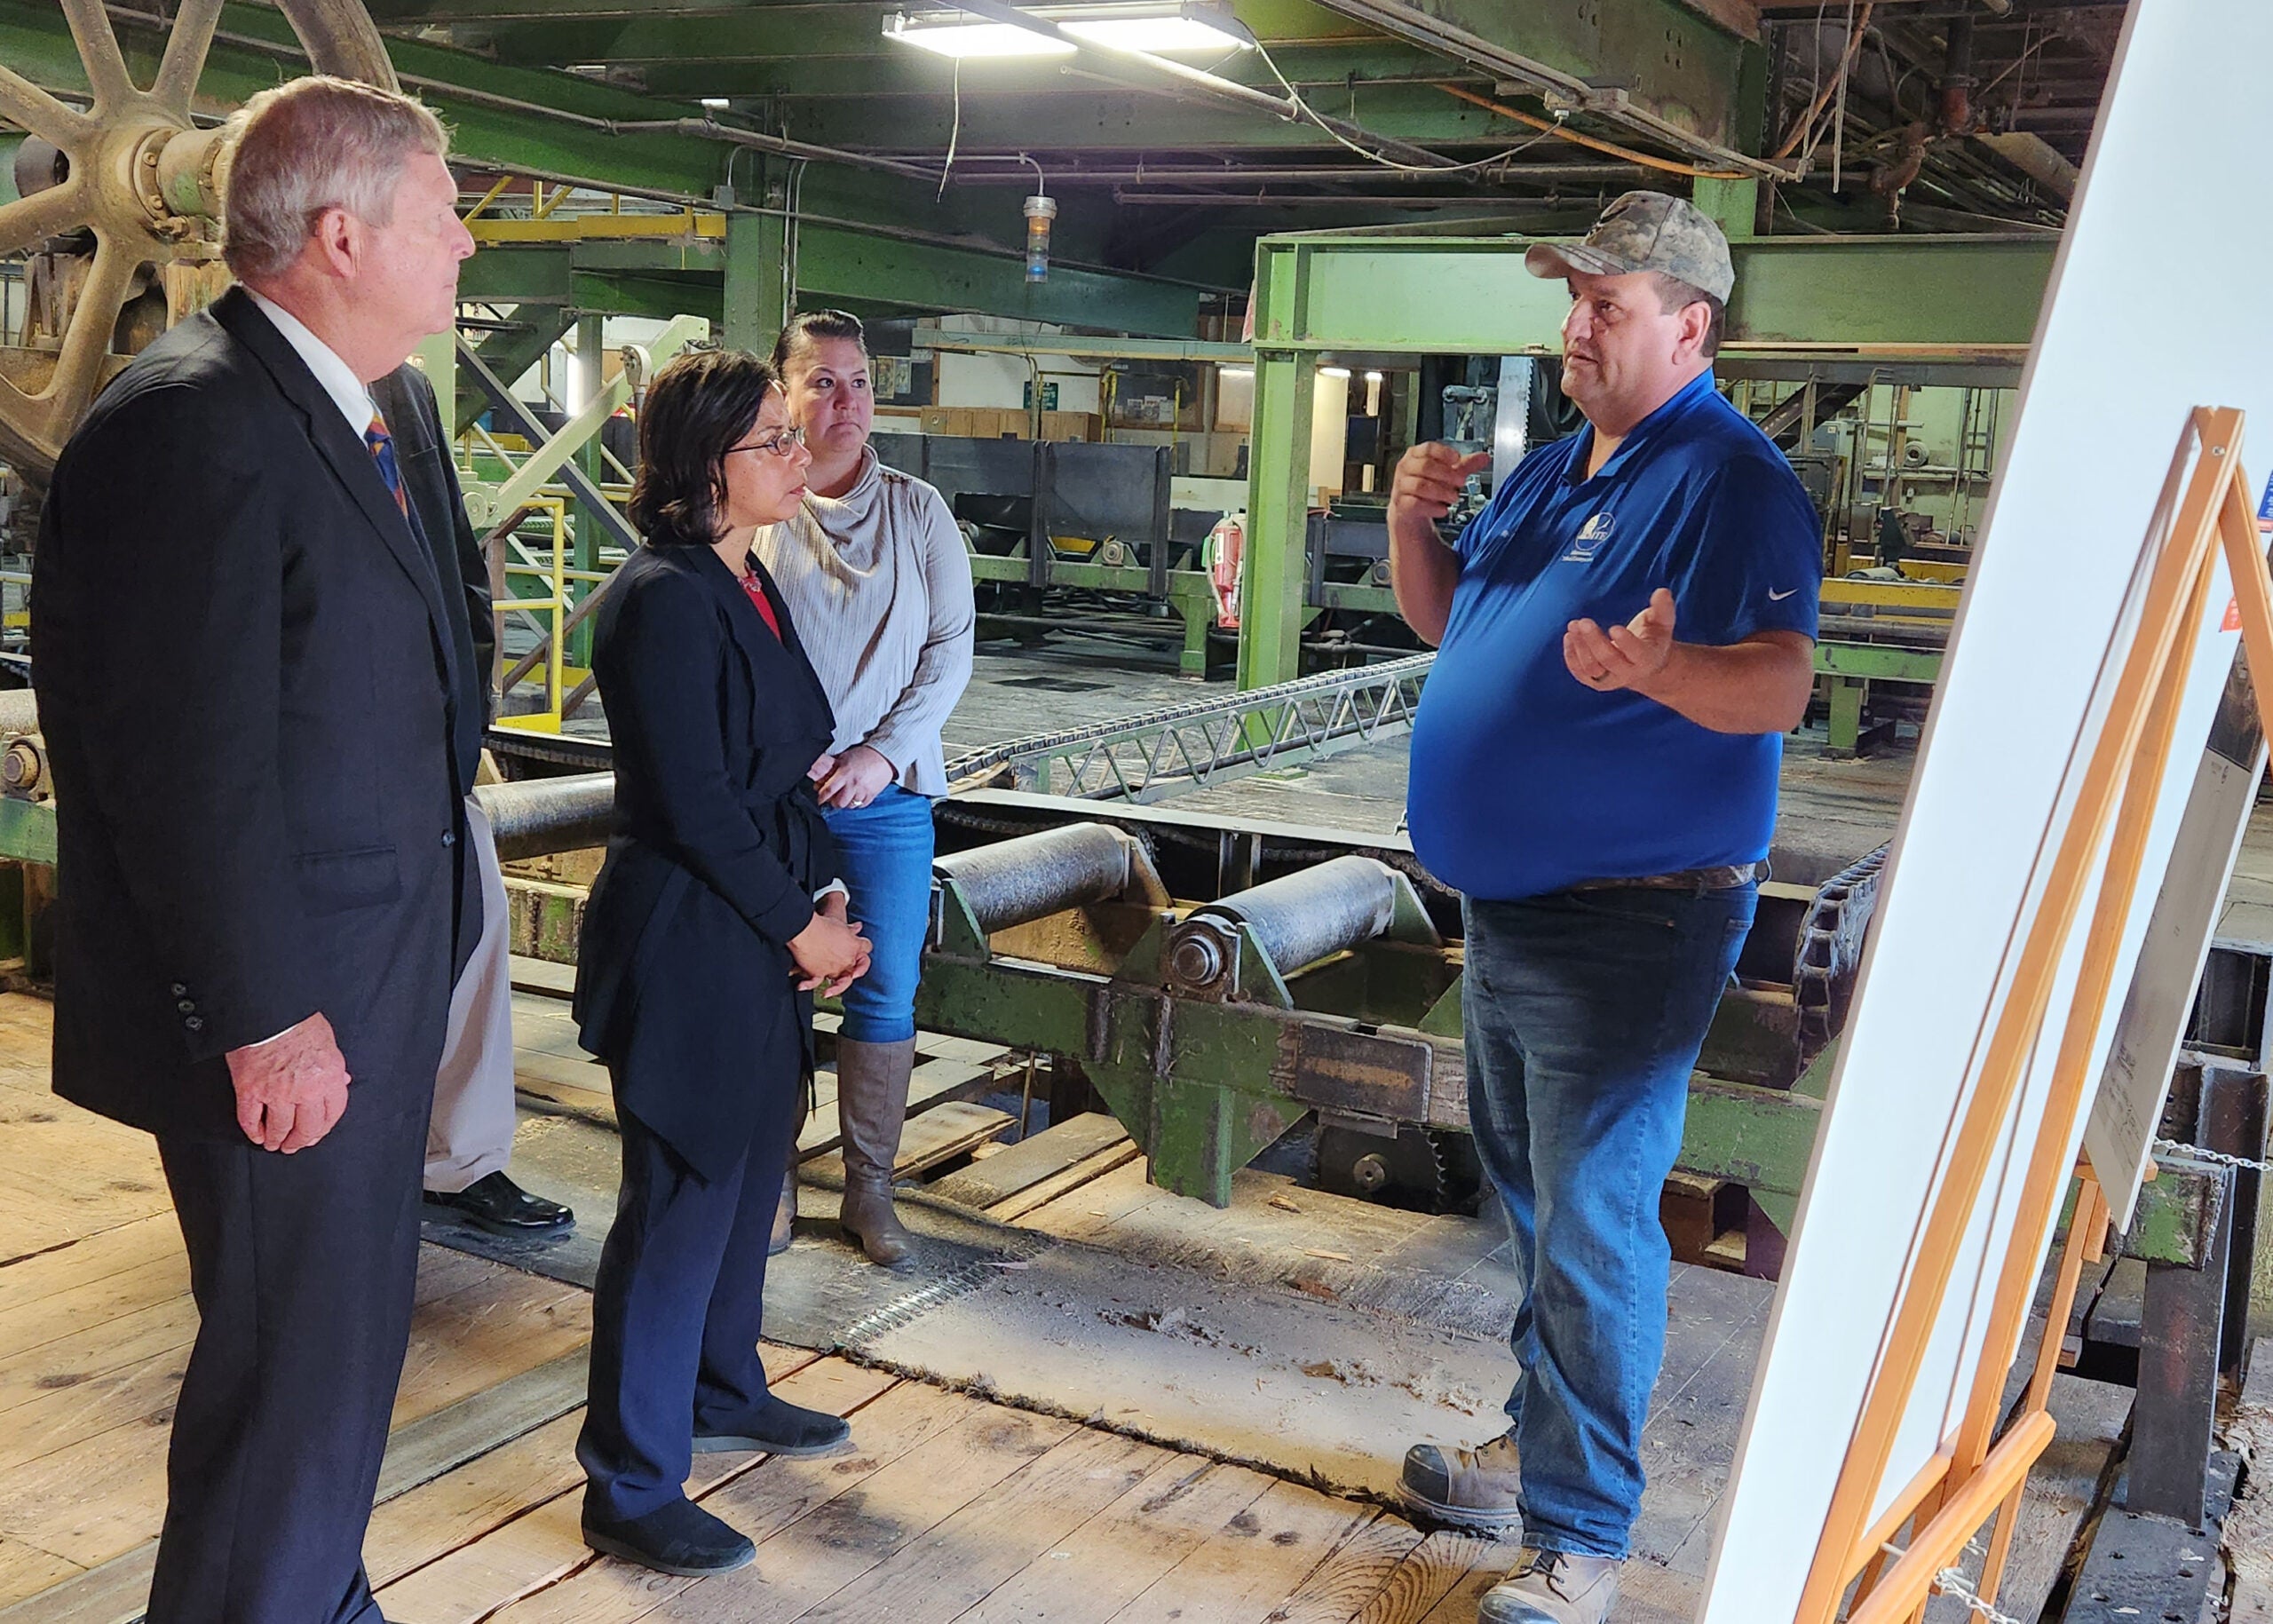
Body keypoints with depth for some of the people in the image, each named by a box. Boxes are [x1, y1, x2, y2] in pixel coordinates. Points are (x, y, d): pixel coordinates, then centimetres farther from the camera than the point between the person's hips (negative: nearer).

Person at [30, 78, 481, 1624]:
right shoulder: (192, 425, -20)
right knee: (296, 1374, 3)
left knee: (343, 1354, 22)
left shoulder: (335, 421, 13)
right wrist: (269, 1022, -20)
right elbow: (193, 771, -23)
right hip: (291, 1029, -10)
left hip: (370, 1002, 10)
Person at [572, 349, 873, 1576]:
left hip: (759, 936, 9)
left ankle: (721, 1393, 40)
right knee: (682, 1206, -1)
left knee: (749, 1174, 20)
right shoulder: (665, 599, -18)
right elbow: (695, 802, -20)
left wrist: (827, 898, 3)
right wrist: (800, 926, -11)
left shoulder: (749, 587, 11)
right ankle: (631, 1489, 14)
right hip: (684, 944, -9)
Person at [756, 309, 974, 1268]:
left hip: (887, 794, 1)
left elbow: (951, 648, 2)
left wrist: (882, 754, -9)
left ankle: (869, 1189, 17)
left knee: (886, 998, 4)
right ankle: (770, 1181, 20)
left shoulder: (917, 512, 5)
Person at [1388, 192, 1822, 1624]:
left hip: (1631, 921, -9)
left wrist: (1663, 671, -46)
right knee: (1536, 1197, 20)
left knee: (1591, 1225, -6)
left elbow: (1782, 681, -26)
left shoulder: (1731, 481, -14)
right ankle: (1546, 1448, 36)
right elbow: (1446, 621, 22)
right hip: (1513, 903, 9)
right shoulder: (1551, 472, 14)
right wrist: (1414, 524, 2)